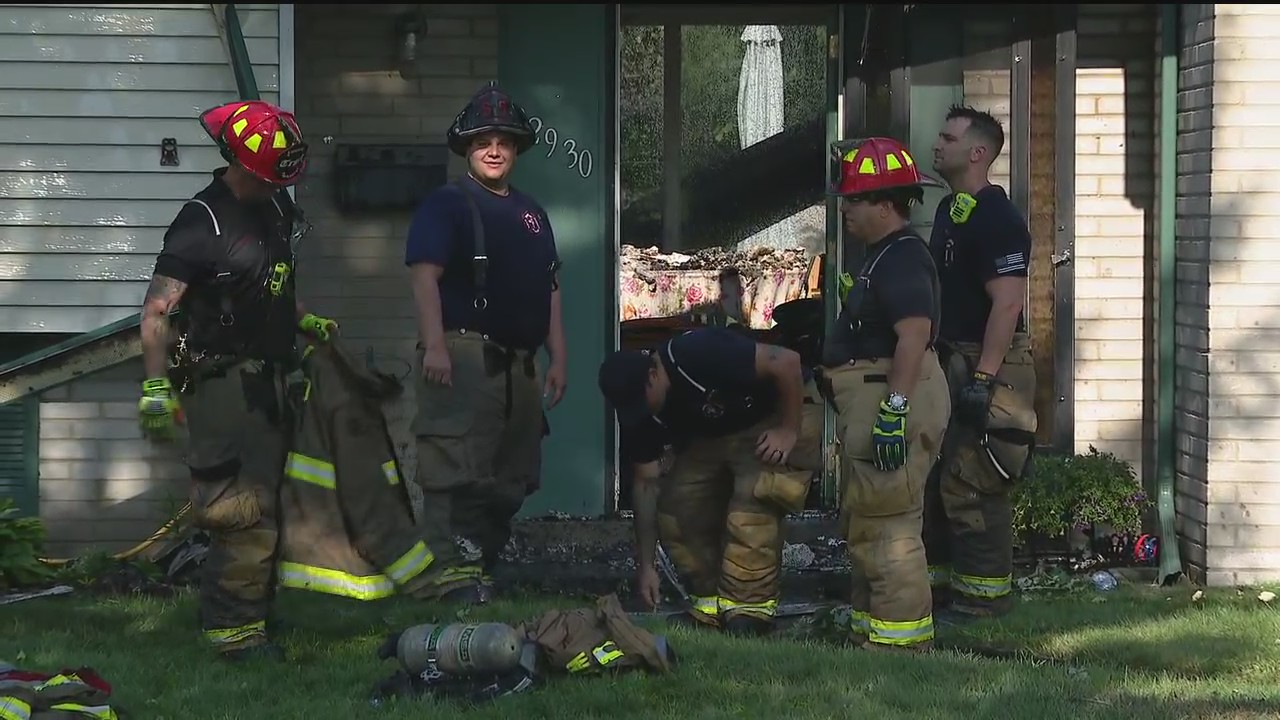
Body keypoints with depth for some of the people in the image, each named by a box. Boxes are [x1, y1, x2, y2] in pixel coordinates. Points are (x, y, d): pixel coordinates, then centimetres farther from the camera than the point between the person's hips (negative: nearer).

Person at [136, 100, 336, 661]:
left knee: (265, 499, 14)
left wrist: (305, 321, 21)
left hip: (268, 379, 9)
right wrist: (155, 389, -26)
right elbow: (158, 309, -21)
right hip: (224, 380, -9)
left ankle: (252, 611, 23)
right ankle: (235, 629, -10)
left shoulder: (275, 207, 10)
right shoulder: (202, 222, -16)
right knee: (244, 510, -12)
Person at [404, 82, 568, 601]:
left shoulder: (530, 213, 24)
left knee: (511, 479, 10)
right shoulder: (446, 205, 0)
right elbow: (425, 275, -11)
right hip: (464, 357, -8)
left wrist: (557, 359, 17)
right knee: (457, 473, -14)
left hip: (519, 363, 8)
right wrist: (434, 346, -23)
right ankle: (453, 573, -16)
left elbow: (549, 290, 25)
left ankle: (485, 568, 18)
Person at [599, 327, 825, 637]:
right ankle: (712, 603, 3)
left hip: (782, 414, -7)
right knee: (674, 508, -8)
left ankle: (751, 608, -22)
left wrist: (788, 431, -27)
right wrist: (645, 565, -6)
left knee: (753, 496, -28)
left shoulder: (699, 356, -34)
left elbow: (787, 362, -31)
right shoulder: (638, 413, -12)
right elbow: (646, 483, -6)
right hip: (716, 435, 7)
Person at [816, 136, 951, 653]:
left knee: (887, 526, -9)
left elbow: (914, 333, -28)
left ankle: (902, 639, -6)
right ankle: (868, 631, 27)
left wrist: (894, 408, -32)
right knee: (865, 526, 18)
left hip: (892, 398, -12)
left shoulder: (903, 259, -17)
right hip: (869, 400, 12)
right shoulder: (885, 256, 18)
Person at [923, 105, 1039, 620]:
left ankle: (985, 595, -3)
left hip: (986, 366, -10)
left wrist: (983, 378, -27)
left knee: (970, 487, -9)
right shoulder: (949, 210, 15)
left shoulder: (996, 219, -17)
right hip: (950, 362, 10)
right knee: (938, 480, 15)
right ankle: (944, 577, 25)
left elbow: (1007, 302, -23)